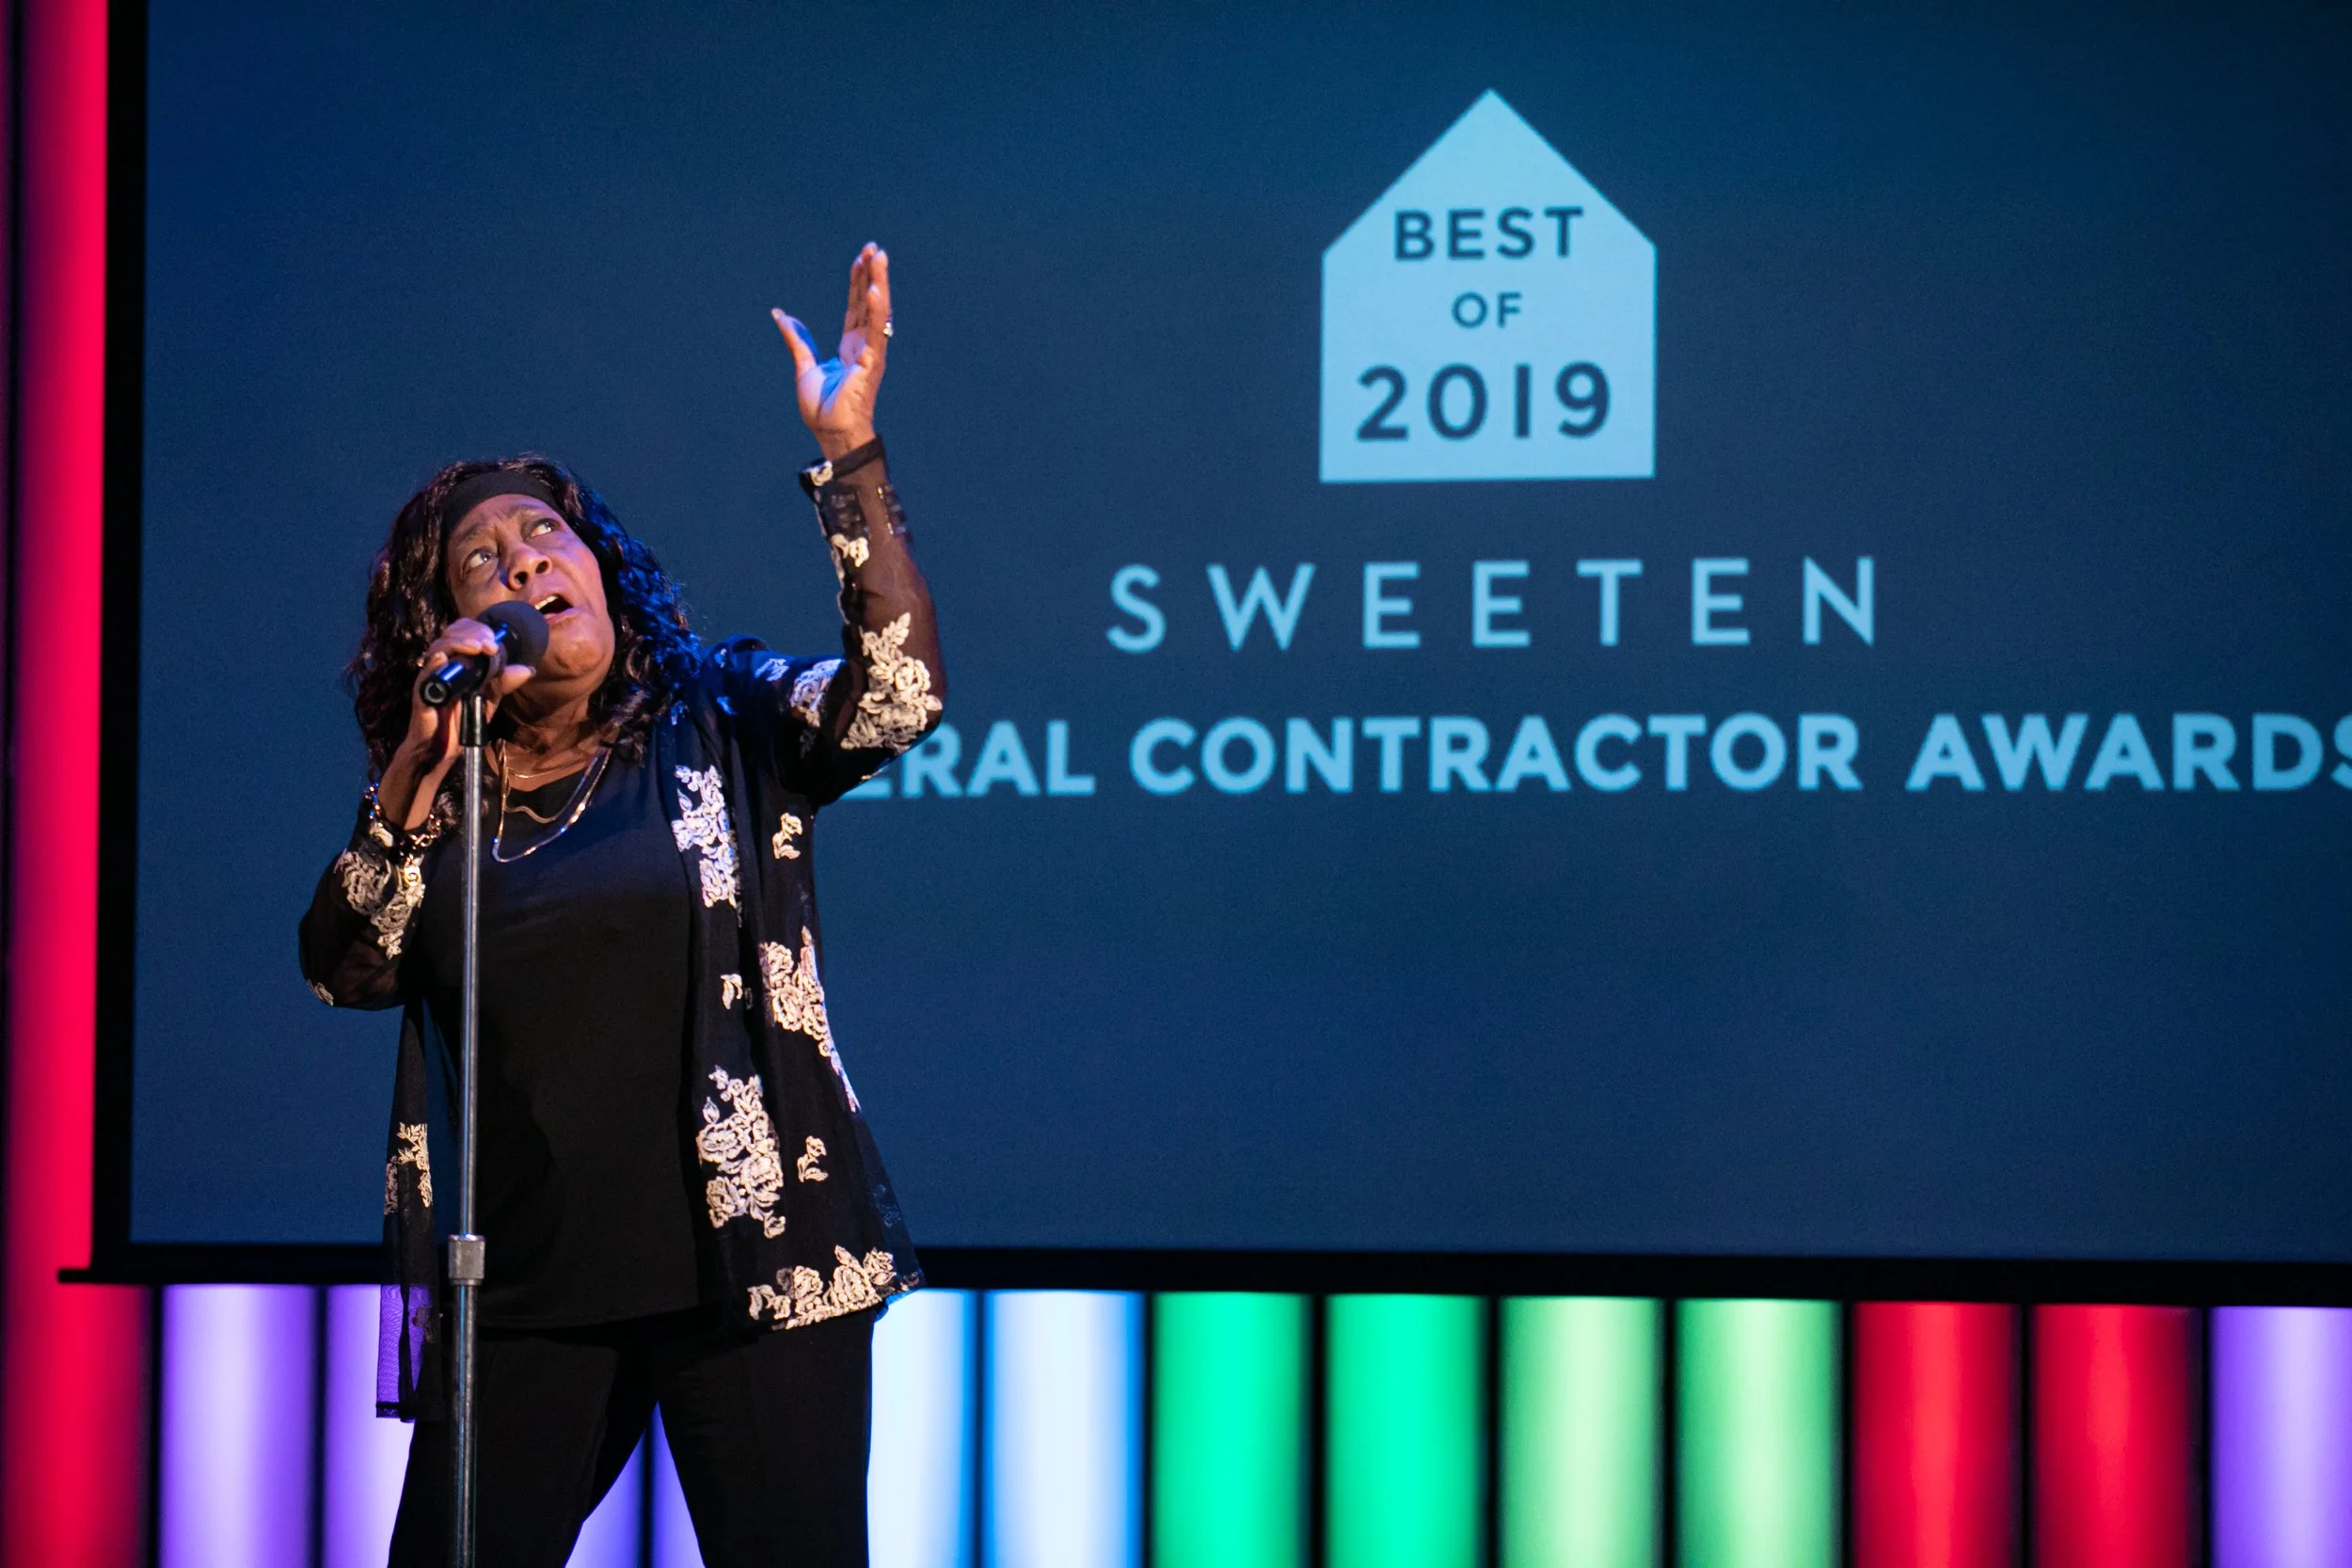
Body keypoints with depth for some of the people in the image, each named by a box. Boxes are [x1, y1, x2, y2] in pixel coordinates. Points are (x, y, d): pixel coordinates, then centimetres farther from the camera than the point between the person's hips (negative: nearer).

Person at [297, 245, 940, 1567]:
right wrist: (419, 766, -10)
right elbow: (345, 968, 0)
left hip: (752, 1259, -3)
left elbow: (897, 692, -14)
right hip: (524, 1288, 3)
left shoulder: (721, 727, 4)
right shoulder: (439, 788, 11)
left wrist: (849, 454, -21)